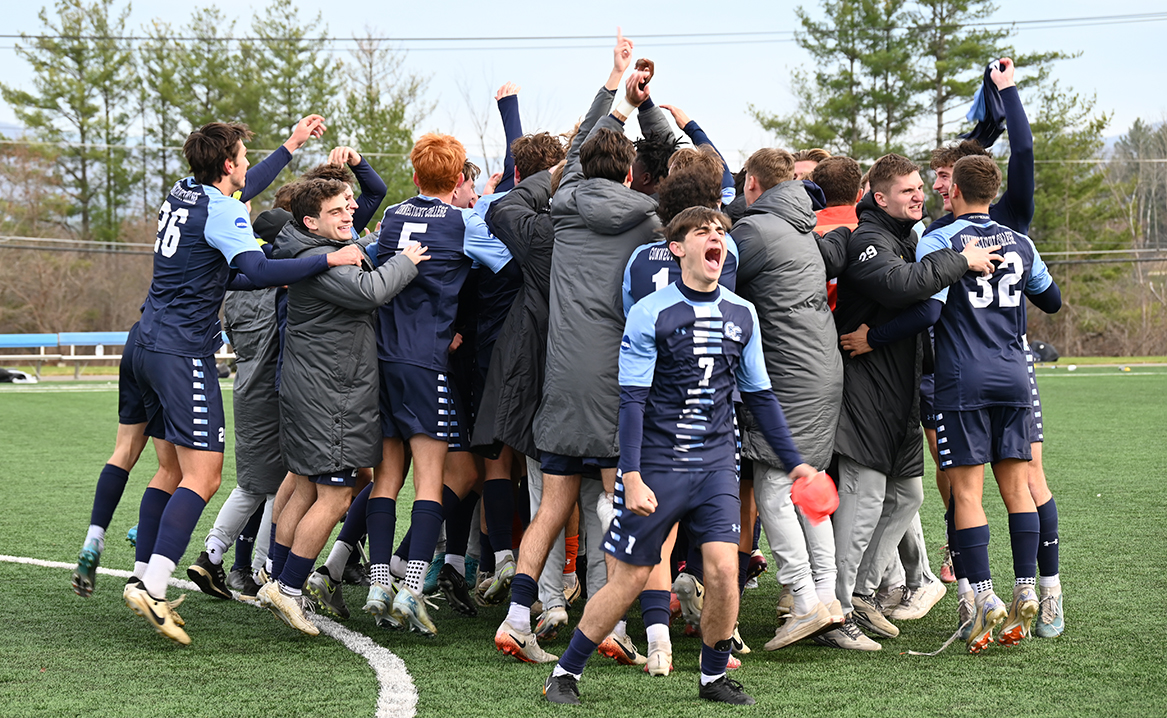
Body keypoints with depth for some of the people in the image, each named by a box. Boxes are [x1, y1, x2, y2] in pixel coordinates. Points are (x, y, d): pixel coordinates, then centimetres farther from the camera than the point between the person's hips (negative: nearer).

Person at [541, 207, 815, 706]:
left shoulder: (742, 315, 7)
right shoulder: (650, 314, -7)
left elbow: (759, 395, 16)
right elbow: (631, 399, -9)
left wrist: (792, 461, 13)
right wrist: (631, 476, -16)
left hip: (716, 464, 3)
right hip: (656, 465, -3)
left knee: (723, 570, -11)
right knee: (629, 578, 1)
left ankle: (714, 676, 11)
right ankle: (565, 674, 17)